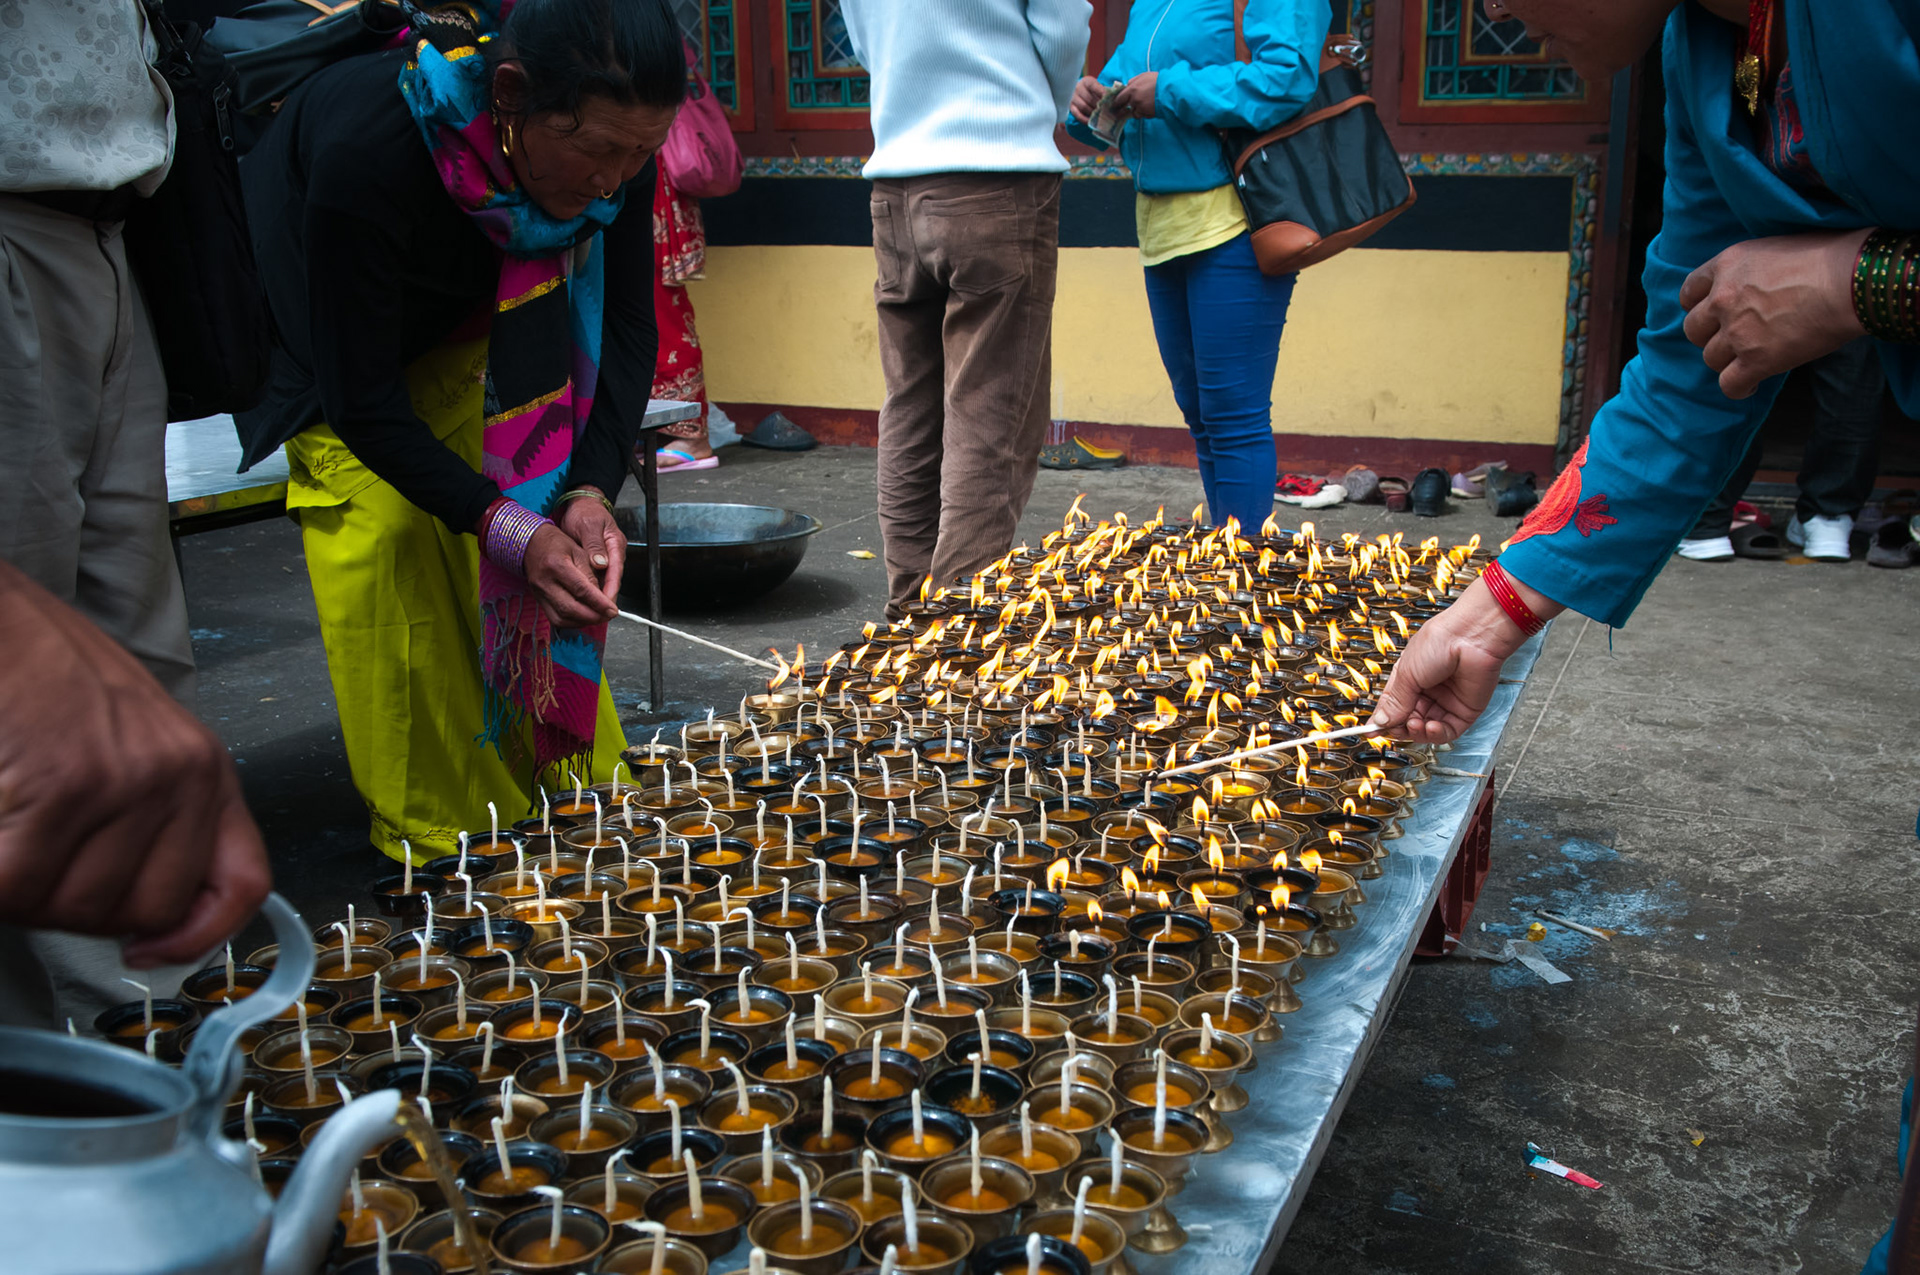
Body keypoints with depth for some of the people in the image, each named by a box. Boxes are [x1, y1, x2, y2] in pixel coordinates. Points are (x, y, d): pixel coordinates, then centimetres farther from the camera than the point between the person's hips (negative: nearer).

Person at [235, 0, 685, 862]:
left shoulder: (615, 149, -29)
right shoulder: (364, 153, -43)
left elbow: (627, 331, -18)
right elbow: (365, 405, -35)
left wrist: (592, 489, -34)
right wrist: (505, 528, -43)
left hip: (482, 326, 4)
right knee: (389, 542, -14)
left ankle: (575, 799, 8)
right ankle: (436, 839, -1)